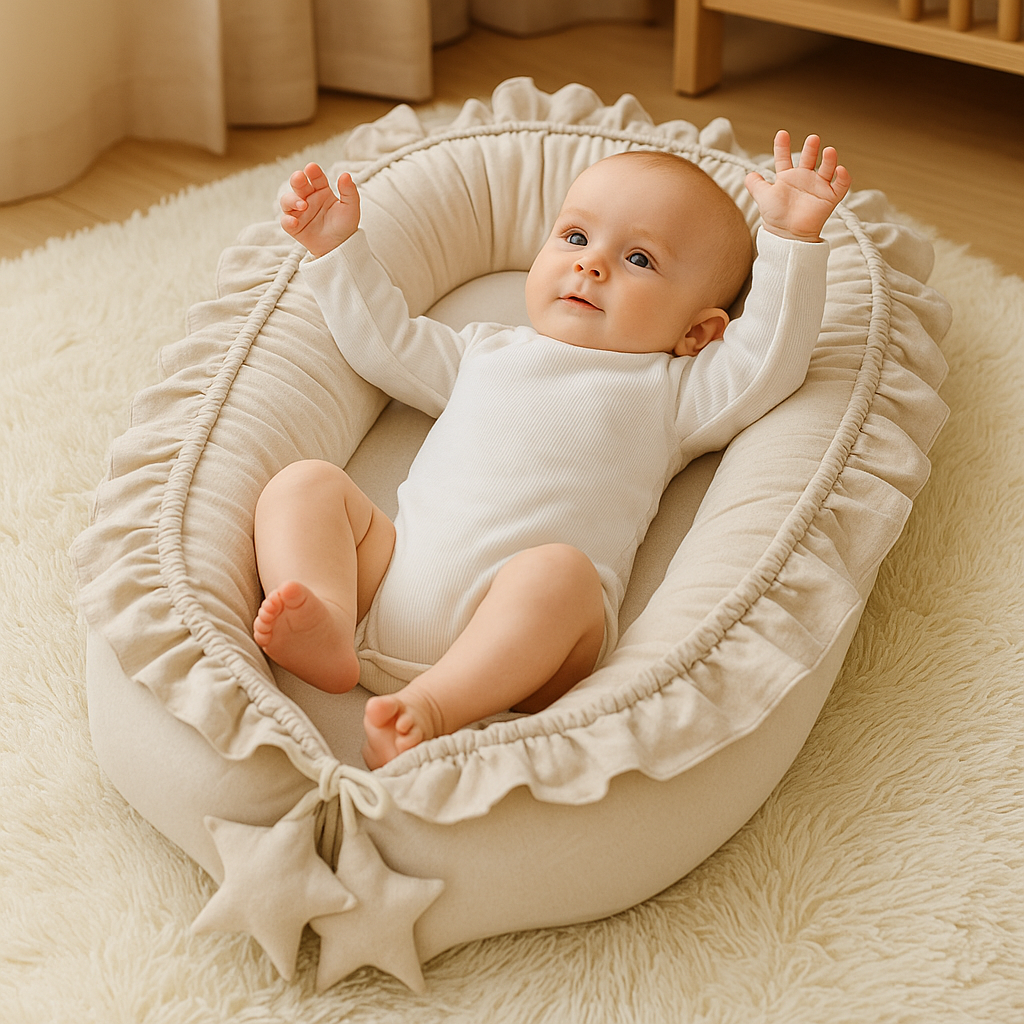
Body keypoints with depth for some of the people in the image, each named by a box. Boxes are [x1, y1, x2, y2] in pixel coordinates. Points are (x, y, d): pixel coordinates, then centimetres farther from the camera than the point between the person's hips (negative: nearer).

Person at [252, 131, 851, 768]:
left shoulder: (673, 392, 18)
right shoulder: (487, 351, 32)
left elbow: (770, 360, 4)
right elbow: (385, 343, 38)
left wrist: (792, 239, -6)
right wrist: (337, 250, 32)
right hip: (390, 570, 5)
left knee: (559, 572, -37)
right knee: (306, 484, -11)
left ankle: (434, 707, -47)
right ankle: (328, 627, -34)